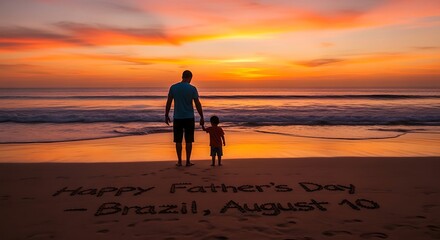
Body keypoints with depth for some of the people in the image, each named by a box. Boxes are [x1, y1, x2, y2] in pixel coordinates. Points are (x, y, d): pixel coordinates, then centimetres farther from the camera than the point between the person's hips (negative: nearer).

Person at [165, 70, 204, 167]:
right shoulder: (192, 88, -5)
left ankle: (179, 161, 11)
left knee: (178, 141, 8)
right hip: (189, 118, -1)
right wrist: (202, 117, 2)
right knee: (188, 140, 7)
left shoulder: (173, 87, 0)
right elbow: (198, 104, -6)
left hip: (177, 118, 1)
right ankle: (188, 161, 10)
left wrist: (166, 115, 12)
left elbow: (168, 103, 2)